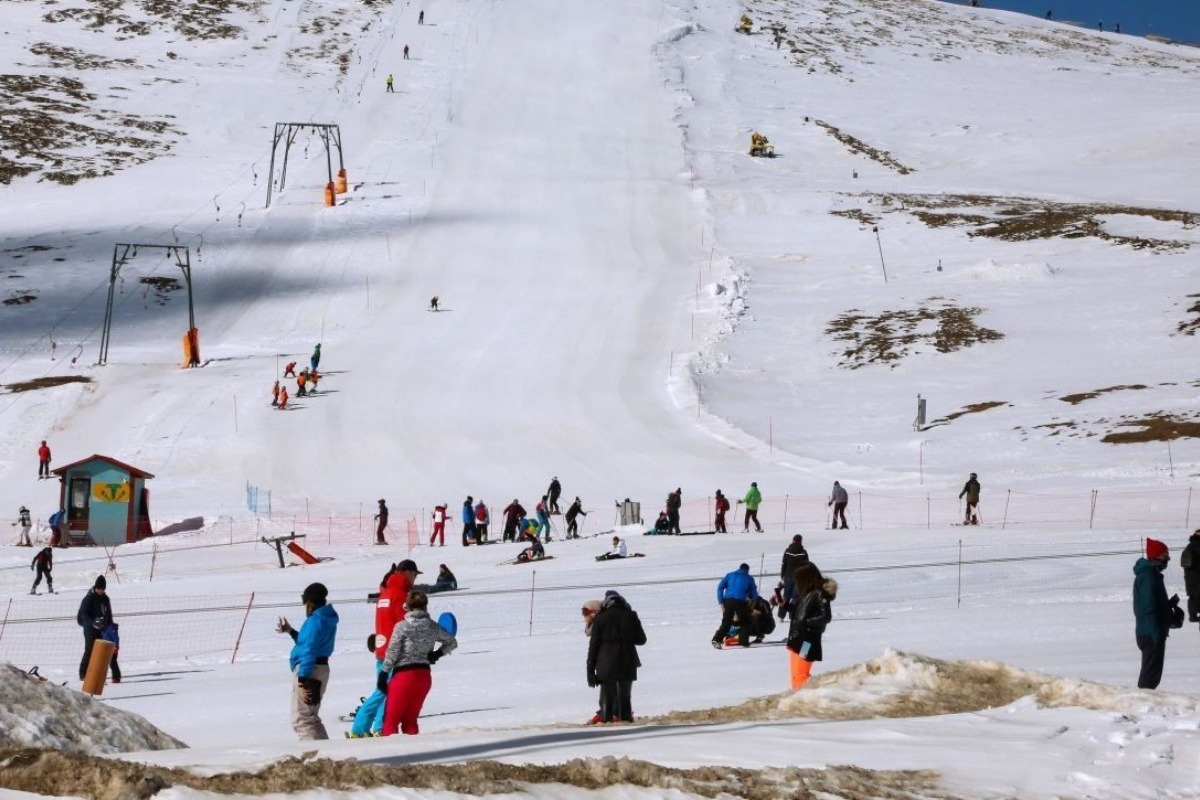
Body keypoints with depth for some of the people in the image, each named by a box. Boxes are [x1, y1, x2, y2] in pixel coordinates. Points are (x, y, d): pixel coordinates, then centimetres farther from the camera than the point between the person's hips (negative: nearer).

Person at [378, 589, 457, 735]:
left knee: (391, 720, 0)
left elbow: (392, 652, -10)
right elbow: (452, 642, 17)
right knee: (410, 720, 16)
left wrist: (383, 674, -4)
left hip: (404, 675, -5)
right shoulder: (433, 627, 4)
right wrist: (438, 654, 9)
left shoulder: (402, 626, -10)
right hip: (425, 676, 5)